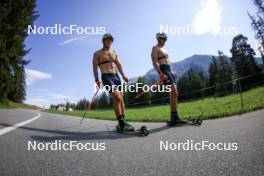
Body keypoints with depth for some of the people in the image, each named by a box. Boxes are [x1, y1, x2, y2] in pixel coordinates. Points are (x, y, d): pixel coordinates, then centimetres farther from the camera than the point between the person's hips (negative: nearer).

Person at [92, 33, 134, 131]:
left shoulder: (114, 53, 22)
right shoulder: (97, 54, 8)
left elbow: (118, 64, 12)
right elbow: (95, 67, 1)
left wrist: (123, 75, -5)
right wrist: (97, 80, -11)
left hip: (116, 76, 6)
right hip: (106, 77, -6)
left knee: (121, 99, 0)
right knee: (117, 98, -22)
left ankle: (123, 122, 7)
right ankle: (122, 123, -18)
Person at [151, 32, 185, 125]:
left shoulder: (163, 49, 28)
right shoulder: (155, 48, 0)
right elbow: (155, 62, -14)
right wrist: (160, 73, -27)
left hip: (169, 70, 9)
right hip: (164, 71, -9)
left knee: (174, 94, 5)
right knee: (174, 93, -19)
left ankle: (173, 118, 9)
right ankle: (175, 118, -18)